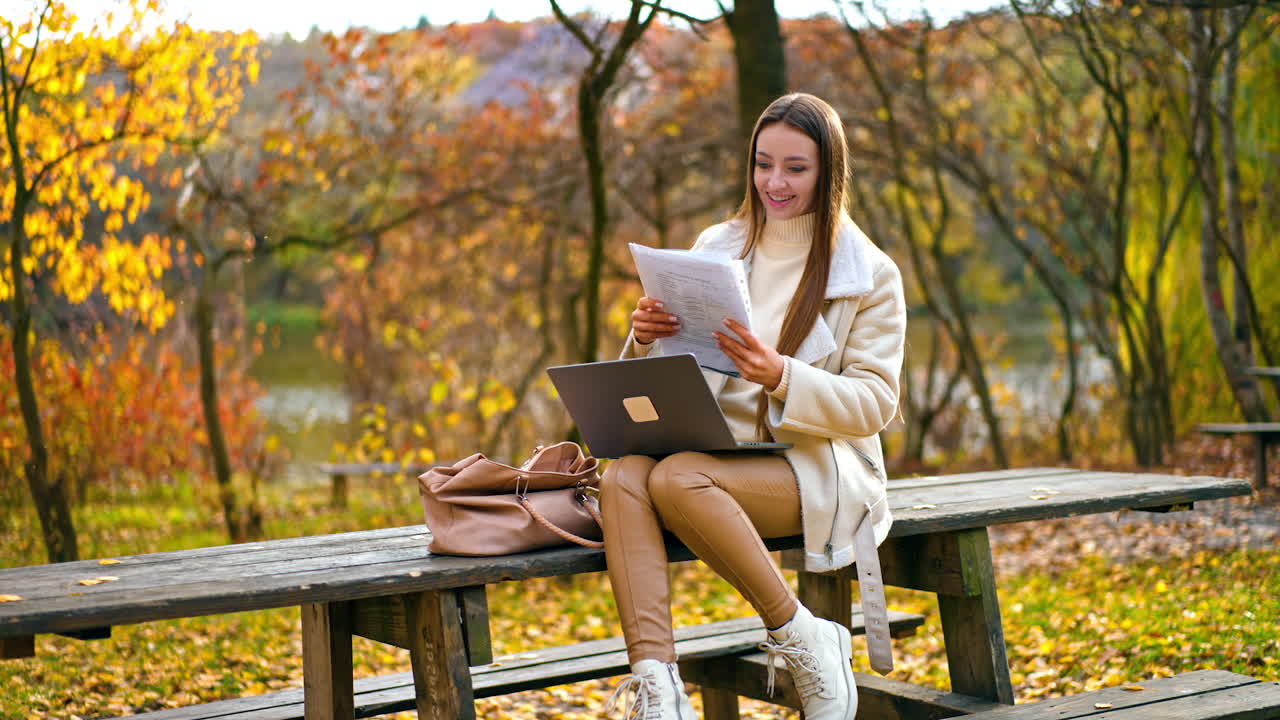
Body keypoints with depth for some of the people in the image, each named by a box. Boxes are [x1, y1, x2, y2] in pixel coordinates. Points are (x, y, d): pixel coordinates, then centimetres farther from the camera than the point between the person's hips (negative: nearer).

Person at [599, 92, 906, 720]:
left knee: (677, 478, -33)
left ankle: (800, 637, -18)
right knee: (624, 476, -29)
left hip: (817, 467, -4)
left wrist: (782, 377, -22)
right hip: (717, 451, 4)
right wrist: (647, 339, -9)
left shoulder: (869, 274, 2)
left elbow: (875, 405, -5)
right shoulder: (717, 248, 14)